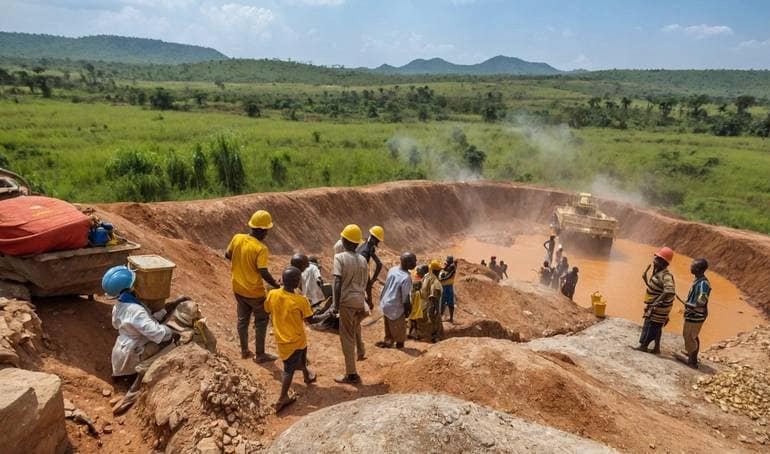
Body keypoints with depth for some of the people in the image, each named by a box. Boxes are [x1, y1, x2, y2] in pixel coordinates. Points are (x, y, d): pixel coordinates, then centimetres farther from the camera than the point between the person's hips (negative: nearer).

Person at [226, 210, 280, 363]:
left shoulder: (237, 238, -8)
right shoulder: (261, 248, -25)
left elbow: (227, 255, 8)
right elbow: (263, 272, -27)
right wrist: (276, 285, -13)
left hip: (238, 289, 6)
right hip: (254, 292, -6)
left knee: (242, 319, 20)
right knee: (261, 322, 11)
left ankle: (244, 351, 33)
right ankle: (260, 354, 19)